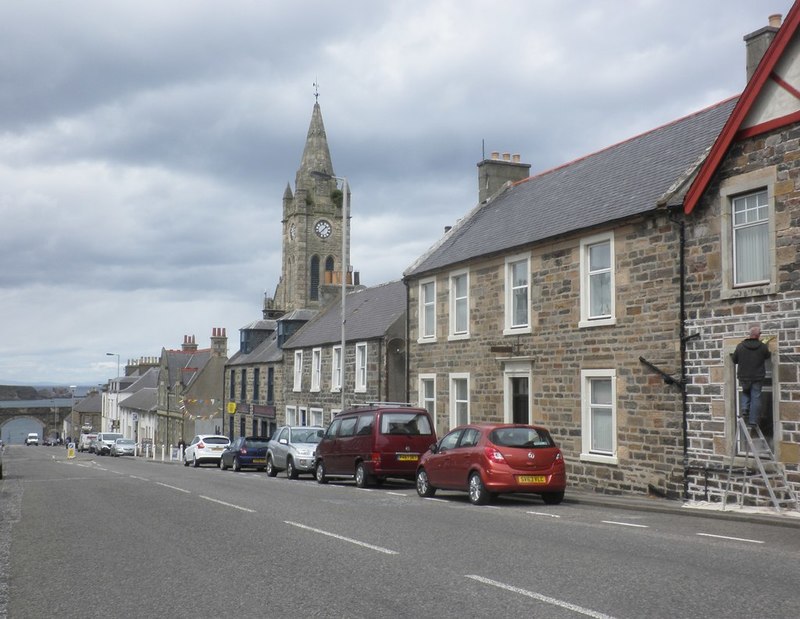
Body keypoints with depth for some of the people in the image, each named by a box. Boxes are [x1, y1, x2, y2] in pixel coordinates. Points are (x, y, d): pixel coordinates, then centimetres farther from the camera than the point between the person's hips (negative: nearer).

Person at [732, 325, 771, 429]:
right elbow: (767, 356, 10)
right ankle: (753, 421, 2)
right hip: (757, 377, -1)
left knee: (745, 392, 26)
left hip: (743, 376, 1)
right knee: (755, 398, 5)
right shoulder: (763, 346, -11)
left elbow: (734, 360, 2)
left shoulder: (740, 346, -8)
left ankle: (744, 408, 3)